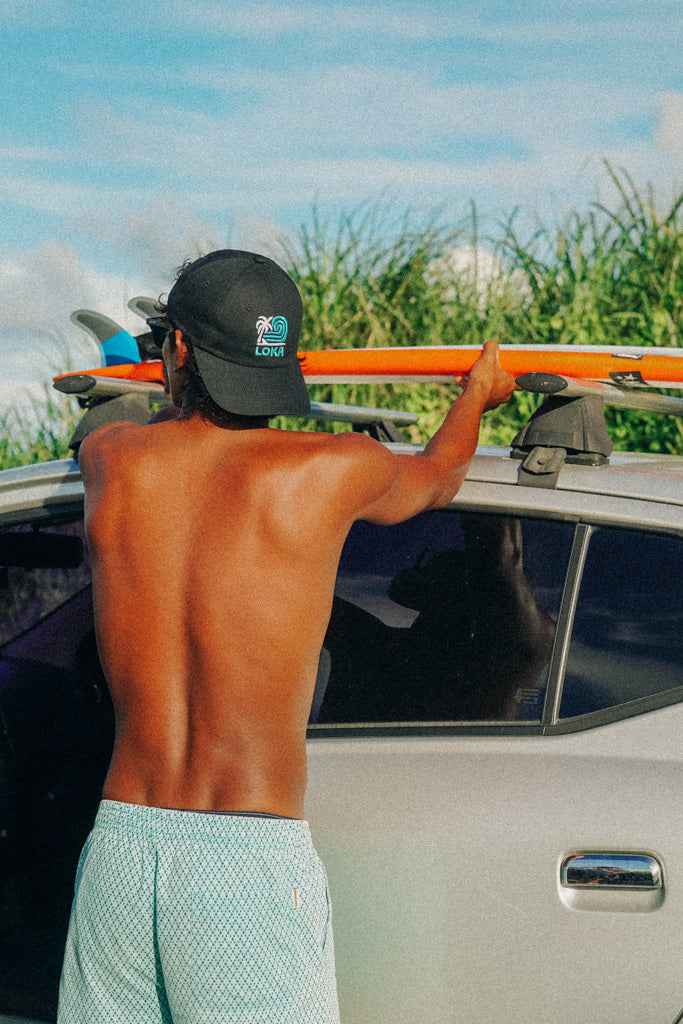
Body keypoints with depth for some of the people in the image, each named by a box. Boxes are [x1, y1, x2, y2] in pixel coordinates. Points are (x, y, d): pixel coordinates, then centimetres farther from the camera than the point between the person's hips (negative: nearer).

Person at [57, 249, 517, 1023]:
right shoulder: (330, 471, -3)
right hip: (253, 861, -3)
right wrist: (477, 393, 42)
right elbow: (438, 477, 21)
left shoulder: (110, 460, 5)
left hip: (117, 850, 4)